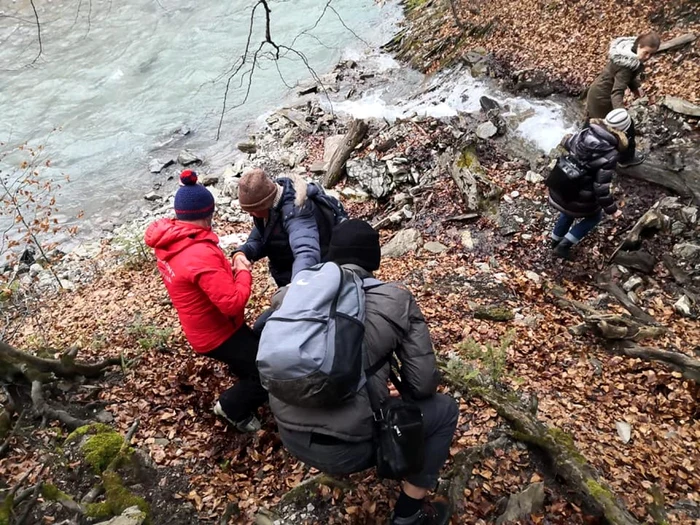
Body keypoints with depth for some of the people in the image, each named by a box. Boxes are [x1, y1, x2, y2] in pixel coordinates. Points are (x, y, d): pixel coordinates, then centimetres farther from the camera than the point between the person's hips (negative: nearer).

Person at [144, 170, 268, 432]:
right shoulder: (200, 255, -35)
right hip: (216, 333, -10)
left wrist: (227, 270, -3)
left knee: (255, 349, 28)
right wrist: (243, 272, -19)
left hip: (207, 326, 10)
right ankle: (232, 407, 19)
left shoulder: (168, 241, -5)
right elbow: (233, 302, -36)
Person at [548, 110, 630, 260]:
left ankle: (555, 241, 53)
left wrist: (567, 139, 34)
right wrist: (611, 209, -13)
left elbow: (566, 143, 12)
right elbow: (601, 187, -24)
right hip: (578, 196, -6)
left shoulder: (586, 132, -8)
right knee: (594, 216, 23)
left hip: (558, 187, 6)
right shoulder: (610, 155, -24)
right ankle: (563, 246, 19)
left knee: (568, 211, 34)